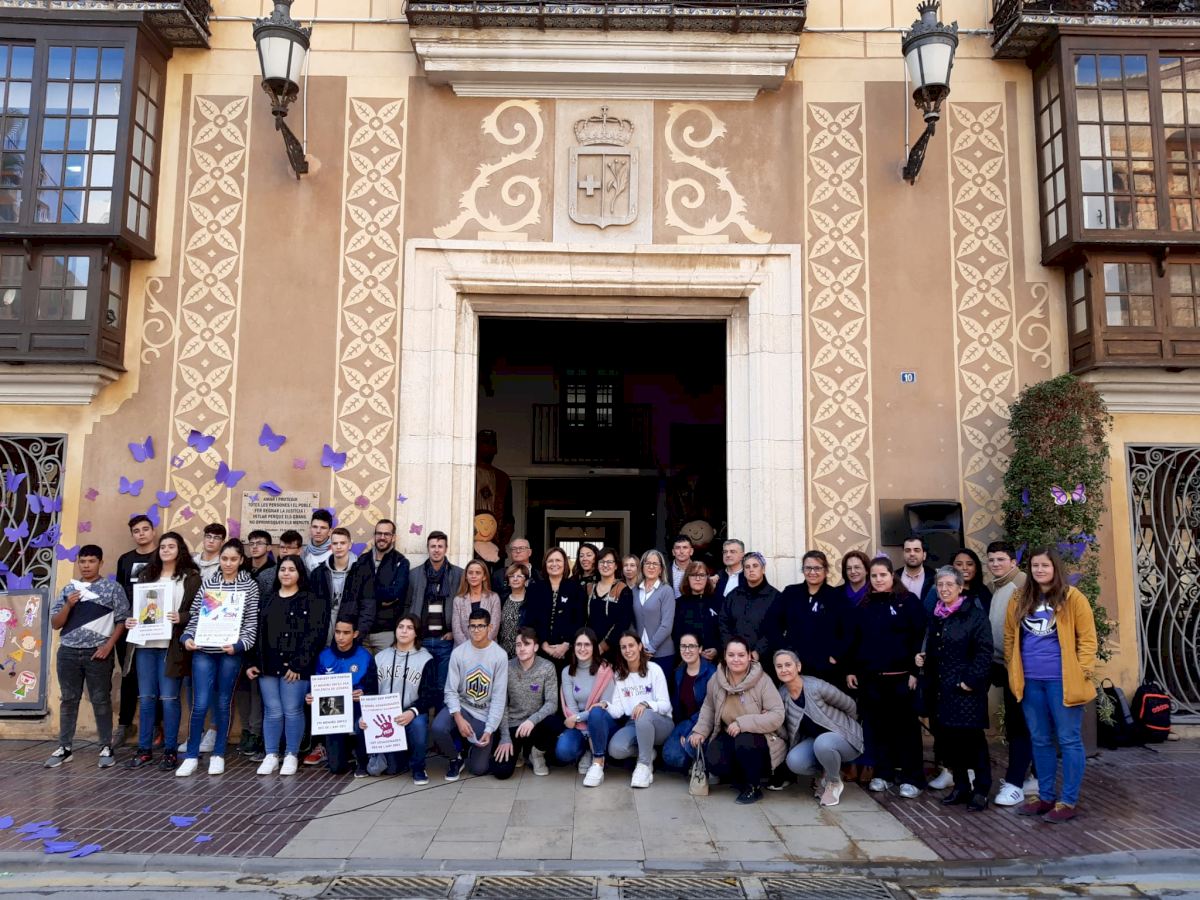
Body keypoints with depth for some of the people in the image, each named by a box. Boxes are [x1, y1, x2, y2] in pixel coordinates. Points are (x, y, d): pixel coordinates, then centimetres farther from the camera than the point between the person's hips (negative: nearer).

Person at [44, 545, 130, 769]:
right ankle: (64, 748, 18)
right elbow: (55, 624, 7)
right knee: (68, 700, 9)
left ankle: (106, 748, 9)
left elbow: (122, 620, -2)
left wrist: (108, 645, -11)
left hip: (98, 653, -3)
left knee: (101, 700, 1)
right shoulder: (68, 590, 9)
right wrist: (69, 604, -10)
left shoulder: (113, 588, -1)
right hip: (68, 652, 3)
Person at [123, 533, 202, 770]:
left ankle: (170, 751, 8)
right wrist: (129, 621, 0)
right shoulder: (148, 575, 17)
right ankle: (144, 749, 17)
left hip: (171, 645, -4)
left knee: (168, 698, -2)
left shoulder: (191, 577, 2)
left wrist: (181, 618, -20)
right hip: (145, 643, 4)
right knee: (146, 697, 8)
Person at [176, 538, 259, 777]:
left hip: (230, 652, -1)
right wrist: (187, 637, -5)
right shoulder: (207, 583, 8)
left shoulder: (250, 586, 2)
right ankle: (191, 756, 10)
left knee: (223, 703, 7)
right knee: (200, 704, -3)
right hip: (203, 651, 1)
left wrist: (239, 645, -15)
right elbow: (195, 615, 10)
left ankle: (218, 755, 19)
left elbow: (252, 622, -2)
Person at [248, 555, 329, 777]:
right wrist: (253, 663, 7)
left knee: (293, 711, -2)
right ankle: (271, 756, 15)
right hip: (268, 665, 4)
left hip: (295, 667, -4)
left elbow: (315, 635, -8)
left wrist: (298, 664, -14)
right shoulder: (266, 601, 16)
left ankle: (291, 756, 10)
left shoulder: (312, 601, -1)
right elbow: (256, 633, 16)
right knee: (272, 712, 6)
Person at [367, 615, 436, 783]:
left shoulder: (426, 659, 2)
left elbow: (429, 695, -6)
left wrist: (413, 712, -26)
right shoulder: (380, 657, 12)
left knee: (418, 723, -37)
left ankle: (418, 768, -10)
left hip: (412, 714, -2)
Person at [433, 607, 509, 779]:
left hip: (485, 714, -1)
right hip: (461, 706, 1)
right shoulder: (458, 652, -7)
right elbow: (450, 690, -7)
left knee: (478, 768, -7)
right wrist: (458, 718, -23)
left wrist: (489, 729, -16)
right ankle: (455, 758, 1)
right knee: (438, 728, -31)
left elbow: (499, 697, -10)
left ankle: (474, 747, 30)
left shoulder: (500, 655, -11)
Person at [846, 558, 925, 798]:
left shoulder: (909, 602, -2)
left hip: (900, 677, -4)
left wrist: (915, 671, -10)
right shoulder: (863, 606, 11)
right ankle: (882, 773, 20)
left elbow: (919, 638, -5)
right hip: (870, 678, 4)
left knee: (905, 727, 2)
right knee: (875, 727, 8)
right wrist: (851, 670, 6)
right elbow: (853, 640, 12)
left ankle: (911, 778, 10)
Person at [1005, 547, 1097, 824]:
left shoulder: (1072, 598, -4)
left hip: (1062, 680, -4)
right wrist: (1014, 670, 10)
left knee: (1069, 740, 2)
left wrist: (1081, 672, -9)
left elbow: (1087, 639, -3)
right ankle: (1045, 795, 25)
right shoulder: (1020, 601, 8)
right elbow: (1010, 638, 15)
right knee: (1040, 740, 13)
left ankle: (1068, 801, 11)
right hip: (1030, 682, 5)